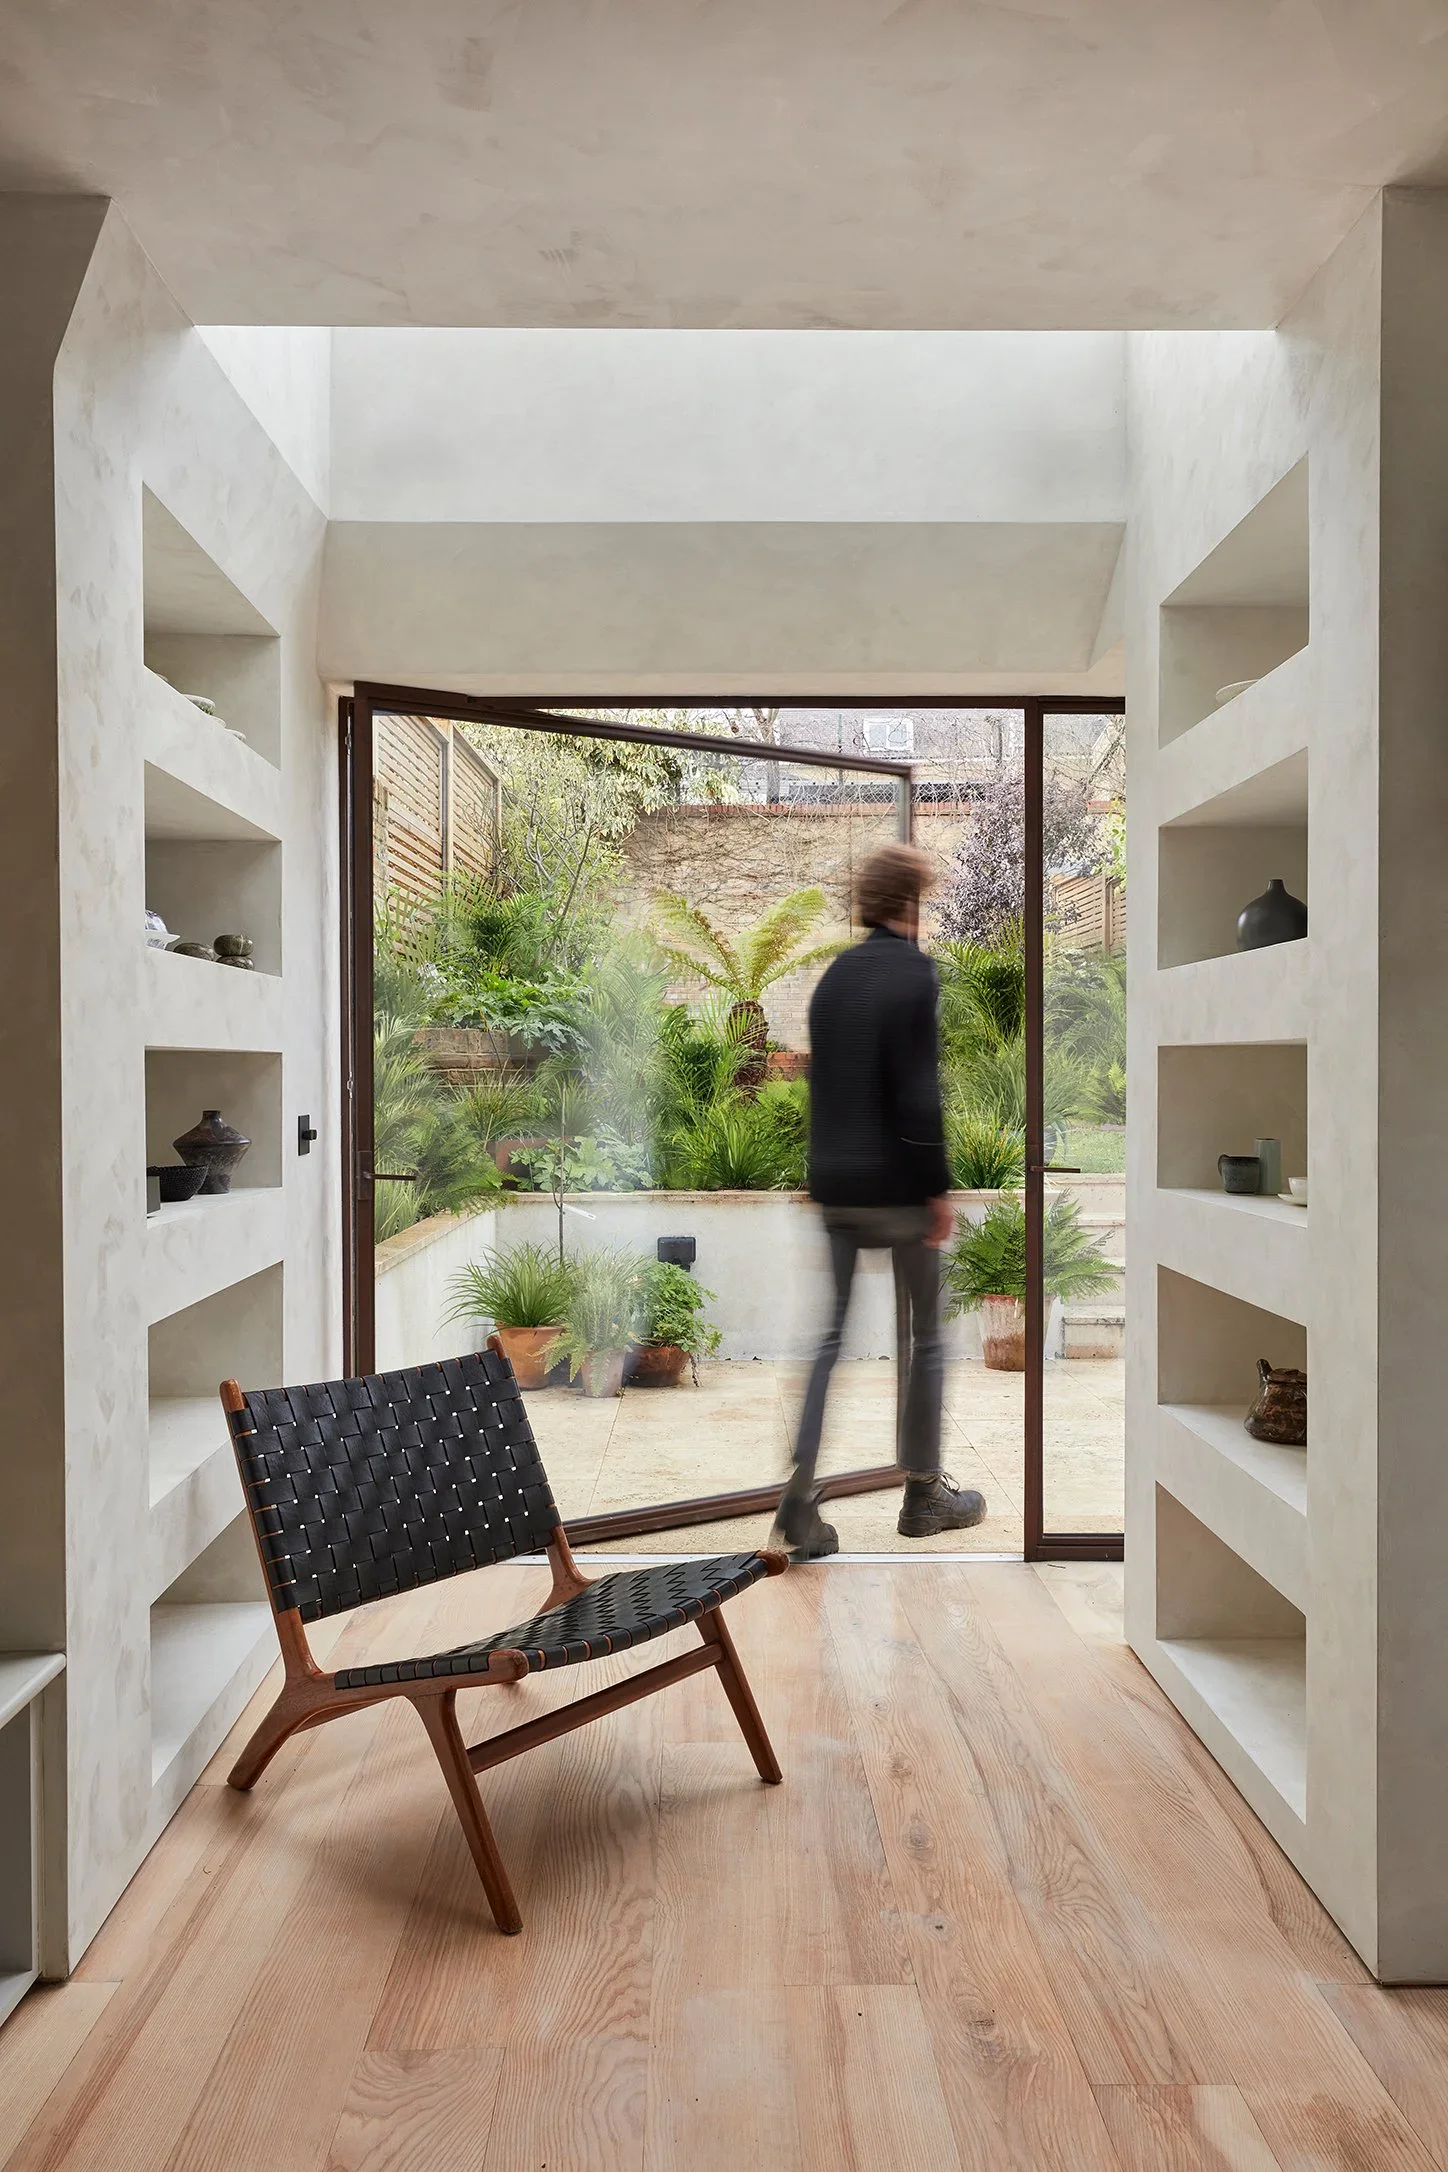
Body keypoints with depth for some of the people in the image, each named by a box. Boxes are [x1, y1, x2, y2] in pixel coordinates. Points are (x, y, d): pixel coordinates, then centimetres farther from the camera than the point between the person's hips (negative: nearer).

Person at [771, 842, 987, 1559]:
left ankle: (800, 1500, 4)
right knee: (925, 1337, 10)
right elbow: (918, 1092, -16)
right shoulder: (913, 970, -10)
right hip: (896, 1183, -6)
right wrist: (938, 1190, -11)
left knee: (834, 1333, 11)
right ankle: (923, 1495, 22)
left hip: (835, 1184, 6)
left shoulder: (835, 974, 9)